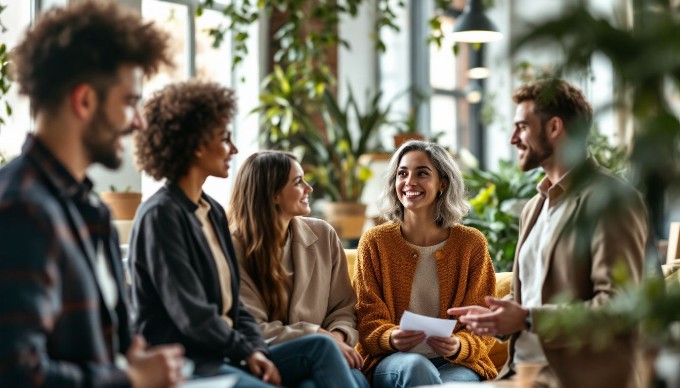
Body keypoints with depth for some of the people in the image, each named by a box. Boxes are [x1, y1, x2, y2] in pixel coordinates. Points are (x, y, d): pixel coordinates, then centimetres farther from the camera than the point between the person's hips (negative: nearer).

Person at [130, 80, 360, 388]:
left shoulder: (214, 212, 15)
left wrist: (256, 350, -2)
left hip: (223, 354, 9)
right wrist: (247, 351, -10)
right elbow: (192, 317, -19)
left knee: (321, 347, -8)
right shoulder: (160, 215, -13)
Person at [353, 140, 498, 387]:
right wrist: (391, 338, -22)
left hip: (458, 363, 0)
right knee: (415, 366, -36)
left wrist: (459, 346, -20)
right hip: (392, 363, 0)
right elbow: (368, 320, 3)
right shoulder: (374, 242, 5)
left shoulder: (471, 244, 5)